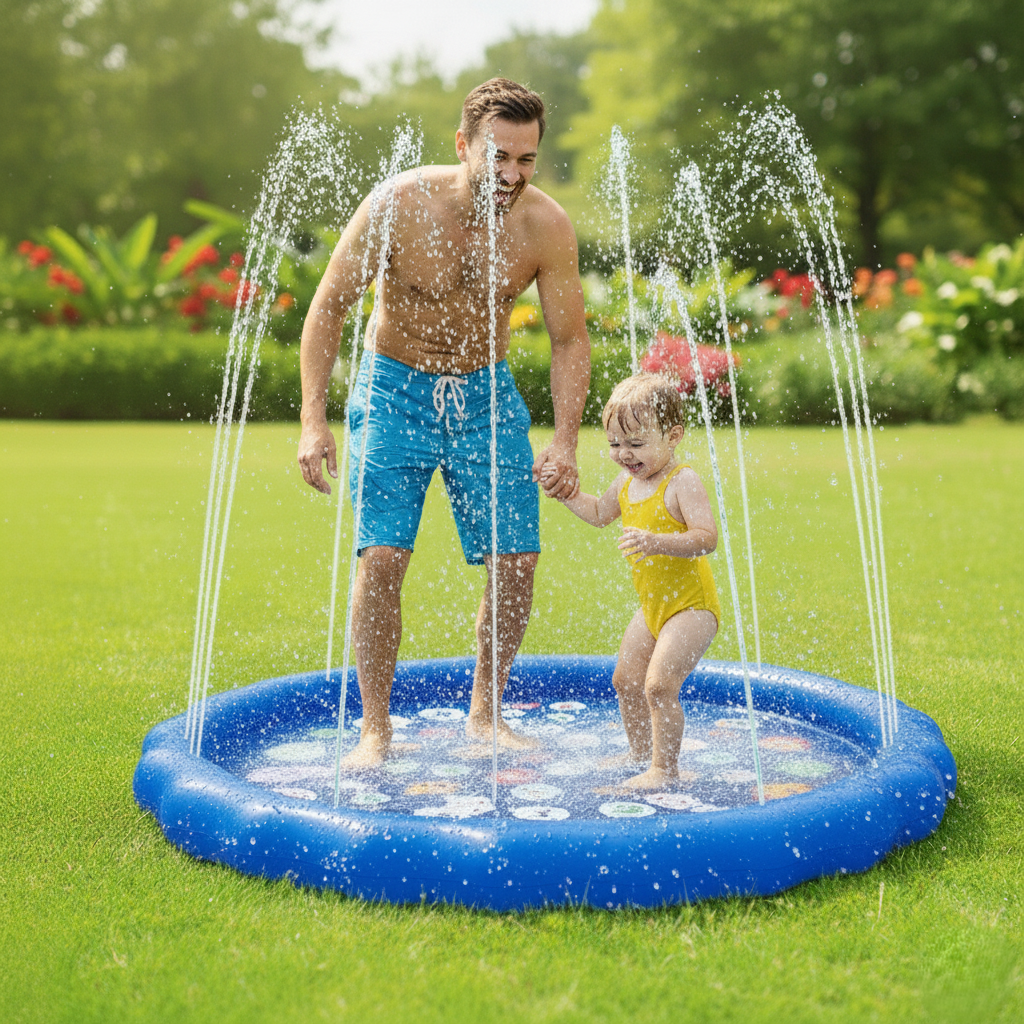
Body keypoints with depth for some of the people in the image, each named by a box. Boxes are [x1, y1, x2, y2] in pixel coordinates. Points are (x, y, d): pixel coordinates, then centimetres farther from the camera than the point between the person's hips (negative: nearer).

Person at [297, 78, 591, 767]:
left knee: (518, 562, -3)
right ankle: (376, 730, 1)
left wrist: (565, 442, -19)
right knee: (383, 557, -14)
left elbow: (570, 340, -7)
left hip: (486, 392, 3)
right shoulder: (400, 205, -23)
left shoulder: (546, 225, -17)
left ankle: (485, 714, 18)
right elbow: (329, 306, -13)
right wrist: (314, 420, -21)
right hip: (395, 389, -2)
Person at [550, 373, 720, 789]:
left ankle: (666, 768, -2)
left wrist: (657, 542, -44)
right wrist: (566, 492, 13)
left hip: (691, 606, -9)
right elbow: (600, 513, 26)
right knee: (625, 680, 18)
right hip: (652, 605, 10)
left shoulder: (683, 481, -20)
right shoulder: (627, 481, 5)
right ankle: (641, 753, 38)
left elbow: (706, 537, -31)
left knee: (659, 684, -18)